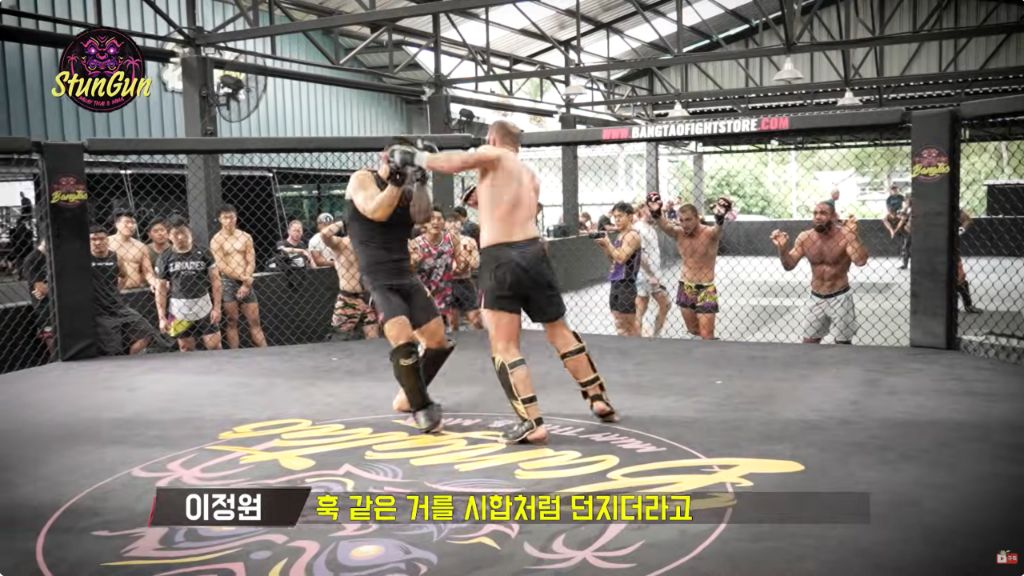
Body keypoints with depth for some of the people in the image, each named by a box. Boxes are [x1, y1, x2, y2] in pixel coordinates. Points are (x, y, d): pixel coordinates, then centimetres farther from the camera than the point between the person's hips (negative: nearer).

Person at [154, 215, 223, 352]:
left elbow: (215, 281, 0)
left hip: (204, 308, 0)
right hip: (179, 311, 0)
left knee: (214, 345, -1)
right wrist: (162, 317, -3)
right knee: (186, 349, 9)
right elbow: (161, 288, 1)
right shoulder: (165, 258, -2)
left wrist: (217, 307, -5)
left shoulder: (203, 253, -3)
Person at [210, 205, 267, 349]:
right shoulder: (216, 240, -2)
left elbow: (251, 262, 2)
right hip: (228, 282, -3)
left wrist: (246, 284, -10)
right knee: (231, 322, 2)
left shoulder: (246, 237, 8)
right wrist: (243, 278, -13)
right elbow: (221, 266, -10)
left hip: (246, 282, 3)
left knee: (255, 321, 5)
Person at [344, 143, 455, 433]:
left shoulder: (406, 191, 11)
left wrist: (420, 182, -14)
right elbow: (377, 213, -15)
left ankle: (409, 396, 27)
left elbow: (423, 217, -6)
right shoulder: (362, 179, 0)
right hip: (378, 279, -6)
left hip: (407, 276, 6)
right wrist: (396, 180, -19)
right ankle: (421, 406, 0)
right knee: (404, 342, -21)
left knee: (439, 341, 7)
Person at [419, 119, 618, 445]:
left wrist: (418, 157, 8)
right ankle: (600, 400, 29)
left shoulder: (494, 157, 4)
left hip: (499, 259, -6)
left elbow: (453, 163, -8)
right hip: (533, 252, 6)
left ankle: (531, 423, -7)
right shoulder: (531, 177, 23)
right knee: (560, 331, 21)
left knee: (504, 347, -1)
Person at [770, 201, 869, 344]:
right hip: (816, 298, 4)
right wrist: (781, 248, -19)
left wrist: (852, 235, -39)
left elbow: (861, 261, -30)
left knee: (844, 343, 8)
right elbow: (789, 265, -1)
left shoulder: (845, 236, -17)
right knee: (809, 342, 12)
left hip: (840, 298, -4)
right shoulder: (805, 238, -5)